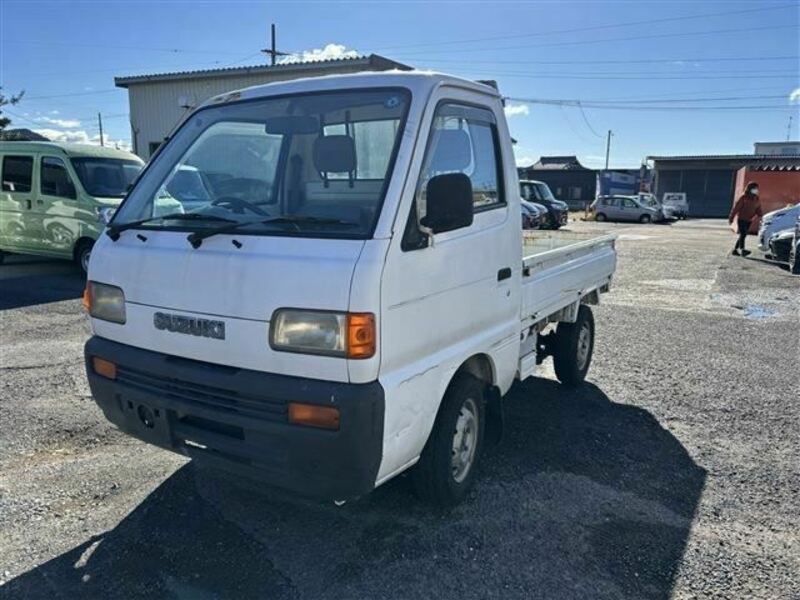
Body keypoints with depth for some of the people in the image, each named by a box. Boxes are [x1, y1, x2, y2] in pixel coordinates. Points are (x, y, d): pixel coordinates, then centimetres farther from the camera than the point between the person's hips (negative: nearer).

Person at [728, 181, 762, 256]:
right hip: (741, 219, -7)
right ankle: (742, 250, -26)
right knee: (743, 234, -18)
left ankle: (735, 250, 16)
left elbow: (758, 209, 12)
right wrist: (731, 218, -8)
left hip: (749, 220, 7)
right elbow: (736, 208, -8)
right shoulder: (743, 198, -8)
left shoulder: (756, 199, 11)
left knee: (743, 235, 8)